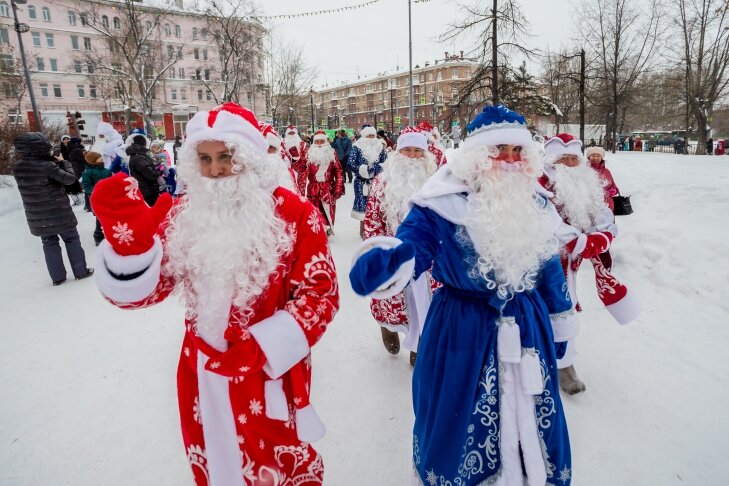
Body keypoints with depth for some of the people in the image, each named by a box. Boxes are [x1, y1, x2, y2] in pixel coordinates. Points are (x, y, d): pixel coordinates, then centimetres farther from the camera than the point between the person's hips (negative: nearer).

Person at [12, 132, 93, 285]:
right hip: (59, 212, -5)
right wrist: (63, 162, -1)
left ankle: (57, 277, 17)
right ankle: (81, 271, 15)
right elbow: (70, 178, -14)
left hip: (37, 215, 5)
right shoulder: (48, 166, -21)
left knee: (49, 243, 14)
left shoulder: (17, 167, -3)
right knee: (71, 239, 10)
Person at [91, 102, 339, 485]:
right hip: (202, 374, 4)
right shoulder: (183, 215, -2)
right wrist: (128, 235, -24)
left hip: (271, 374, -3)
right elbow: (136, 292, -5)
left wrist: (261, 348, -21)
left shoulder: (292, 212, -12)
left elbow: (320, 293, -12)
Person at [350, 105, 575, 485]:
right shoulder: (443, 203, -15)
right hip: (461, 333, -5)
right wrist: (385, 264, -51)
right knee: (457, 427, 13)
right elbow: (412, 246, -27)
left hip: (528, 330, 6)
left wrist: (559, 320, 20)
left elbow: (550, 268, 14)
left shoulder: (536, 203, 4)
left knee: (531, 424, 25)